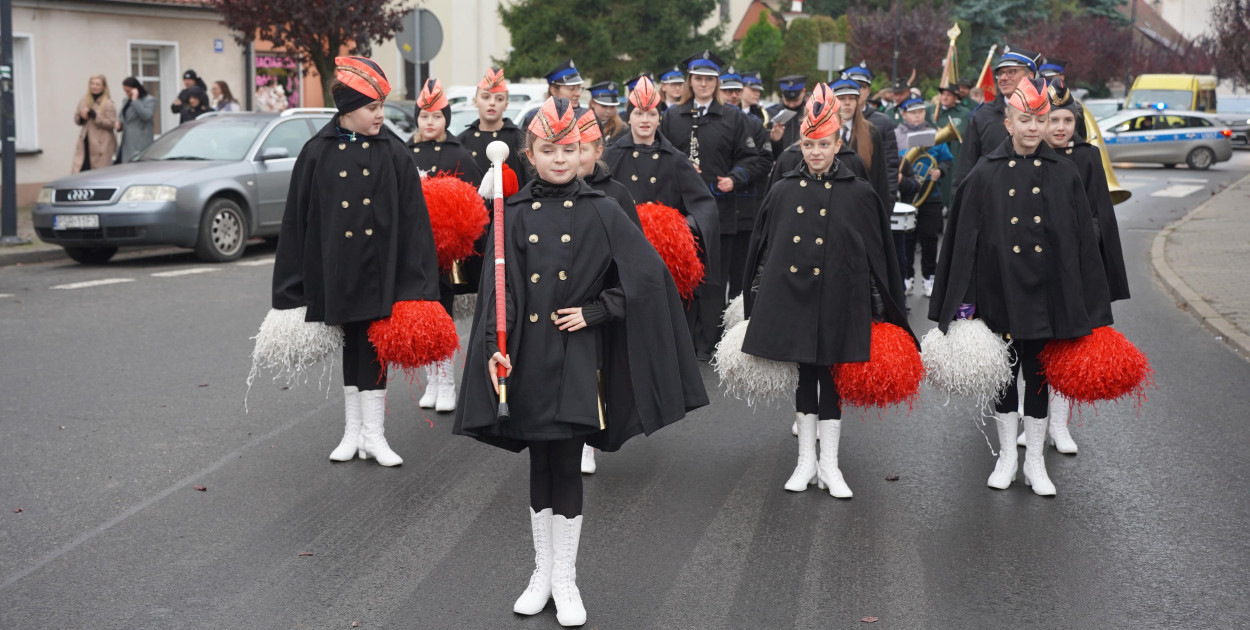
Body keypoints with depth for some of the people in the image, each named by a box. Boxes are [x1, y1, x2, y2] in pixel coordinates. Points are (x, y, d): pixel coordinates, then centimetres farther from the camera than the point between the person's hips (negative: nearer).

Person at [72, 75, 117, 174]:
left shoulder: (108, 104, -5)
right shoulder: (84, 101, 13)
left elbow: (111, 123, -12)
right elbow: (76, 120, 19)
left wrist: (93, 115, -16)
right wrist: (81, 117, -5)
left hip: (101, 145, -5)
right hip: (85, 143, 5)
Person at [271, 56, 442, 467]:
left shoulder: (393, 152, -1)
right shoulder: (317, 154, 0)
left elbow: (412, 217, -3)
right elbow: (298, 220, 2)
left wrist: (416, 285, -8)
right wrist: (293, 287, 0)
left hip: (380, 270, -1)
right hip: (336, 269, 1)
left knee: (373, 349, 2)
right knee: (350, 348, 11)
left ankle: (373, 434, 10)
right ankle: (354, 430, 21)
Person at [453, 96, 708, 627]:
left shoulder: (601, 212, -1)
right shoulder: (513, 214, 4)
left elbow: (647, 274, -1)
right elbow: (498, 289, 1)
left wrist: (595, 311, -6)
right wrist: (495, 349, -10)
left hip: (576, 356, -2)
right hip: (528, 355, 2)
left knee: (567, 465, -1)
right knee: (540, 465, 10)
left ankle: (565, 580, 11)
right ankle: (542, 572, 22)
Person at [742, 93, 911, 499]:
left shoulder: (859, 195, 0)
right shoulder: (783, 192, 5)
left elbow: (877, 255, 2)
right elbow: (763, 250, 10)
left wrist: (880, 312, 0)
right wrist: (757, 306, 8)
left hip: (837, 302, -2)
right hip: (791, 297, 2)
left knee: (830, 377, 2)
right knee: (804, 374, 8)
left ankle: (829, 465, 12)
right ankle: (806, 460, 18)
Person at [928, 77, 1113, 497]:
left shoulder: (1064, 175, 1)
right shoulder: (985, 175, -1)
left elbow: (1084, 241, 3)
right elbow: (965, 239, -1)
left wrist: (1090, 309, 0)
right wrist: (961, 303, -6)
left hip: (1046, 294, 0)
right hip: (1000, 292, 0)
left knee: (1039, 375, 7)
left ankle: (1035, 461, 18)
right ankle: (1006, 456, 23)